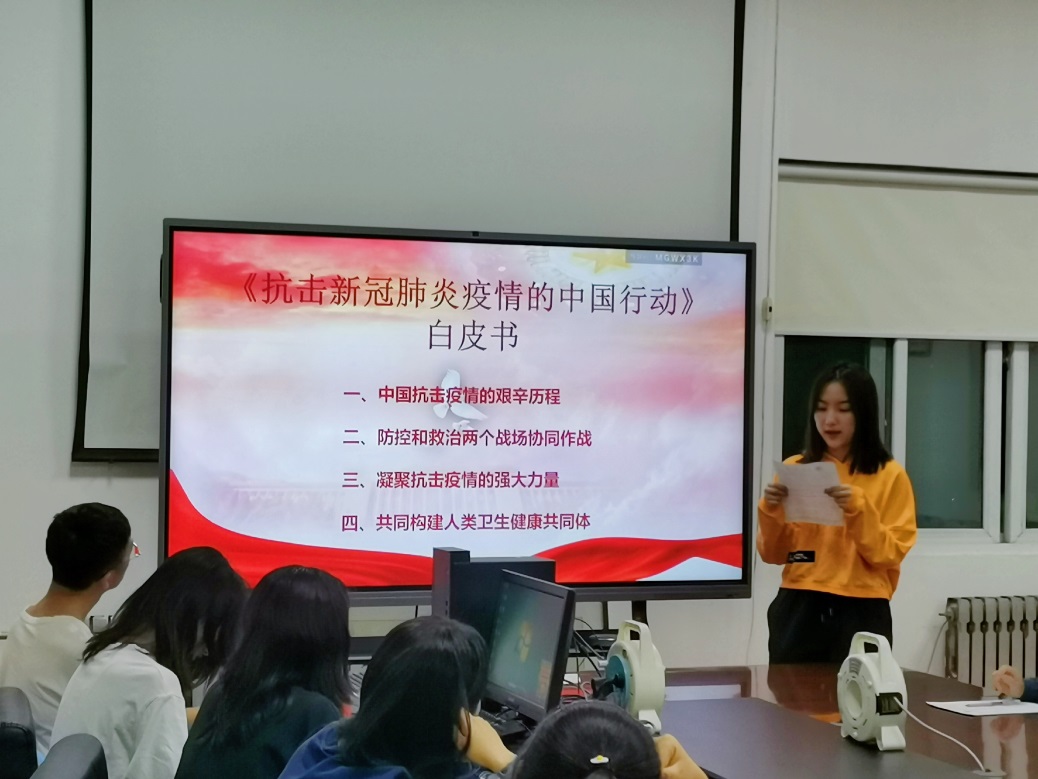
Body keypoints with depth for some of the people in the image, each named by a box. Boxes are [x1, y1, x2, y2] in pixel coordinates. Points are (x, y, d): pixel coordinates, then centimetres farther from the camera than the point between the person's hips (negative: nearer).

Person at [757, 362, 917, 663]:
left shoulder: (890, 476, 0)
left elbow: (890, 554, -6)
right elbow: (774, 554, 7)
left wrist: (858, 510, -19)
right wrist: (771, 512, -11)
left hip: (861, 614, -2)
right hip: (798, 610, 2)